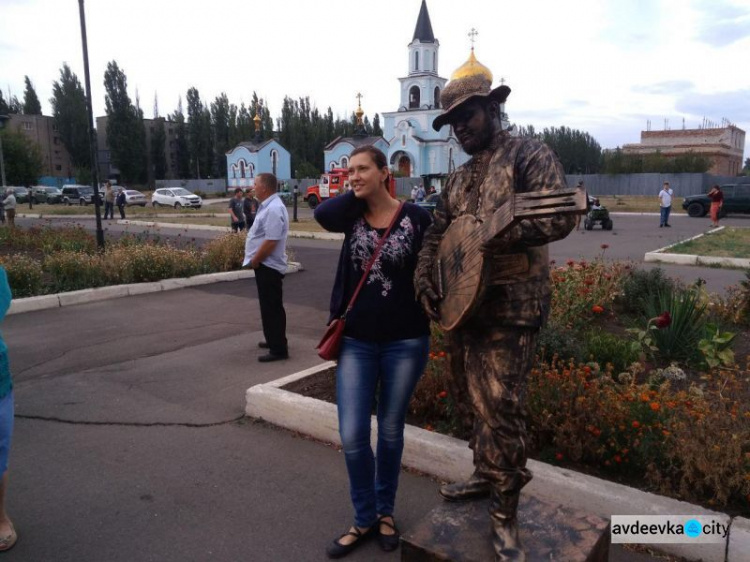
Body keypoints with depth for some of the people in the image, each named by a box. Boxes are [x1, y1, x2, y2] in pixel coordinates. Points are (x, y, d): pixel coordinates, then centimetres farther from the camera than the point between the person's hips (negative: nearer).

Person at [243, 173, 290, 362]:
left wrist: (254, 261, -16)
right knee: (268, 306, 20)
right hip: (265, 265, 11)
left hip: (268, 266, -11)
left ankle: (279, 349, 2)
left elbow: (270, 241, -27)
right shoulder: (268, 206, 12)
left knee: (272, 308, -5)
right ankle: (273, 340, 33)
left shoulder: (274, 209, -22)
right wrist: (255, 260, 15)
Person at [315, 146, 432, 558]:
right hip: (356, 342, 2)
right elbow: (321, 214, -18)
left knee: (390, 431, 14)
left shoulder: (416, 218, -6)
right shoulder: (353, 215, 2)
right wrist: (359, 195, -8)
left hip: (406, 342, -2)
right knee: (352, 436, 1)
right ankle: (365, 519, 25)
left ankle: (385, 510, 37)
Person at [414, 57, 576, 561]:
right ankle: (487, 476, 37)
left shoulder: (528, 155, -7)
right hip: (461, 306, 8)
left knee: (499, 410, -6)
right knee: (471, 402, 17)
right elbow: (437, 234, 19)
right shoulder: (460, 178, 16)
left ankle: (505, 513, 11)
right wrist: (425, 279, 2)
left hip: (510, 309, -8)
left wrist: (495, 235, -30)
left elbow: (561, 215, -22)